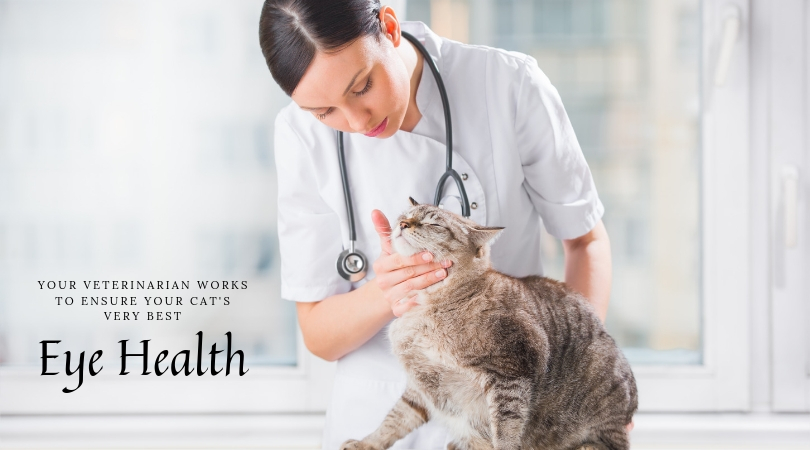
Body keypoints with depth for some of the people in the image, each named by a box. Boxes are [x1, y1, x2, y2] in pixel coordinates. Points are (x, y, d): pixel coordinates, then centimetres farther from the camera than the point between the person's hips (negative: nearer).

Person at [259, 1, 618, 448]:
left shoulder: (510, 84, -17)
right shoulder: (302, 135, -12)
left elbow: (586, 239, -4)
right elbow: (318, 334, -8)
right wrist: (385, 293, -29)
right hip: (382, 411, 1)